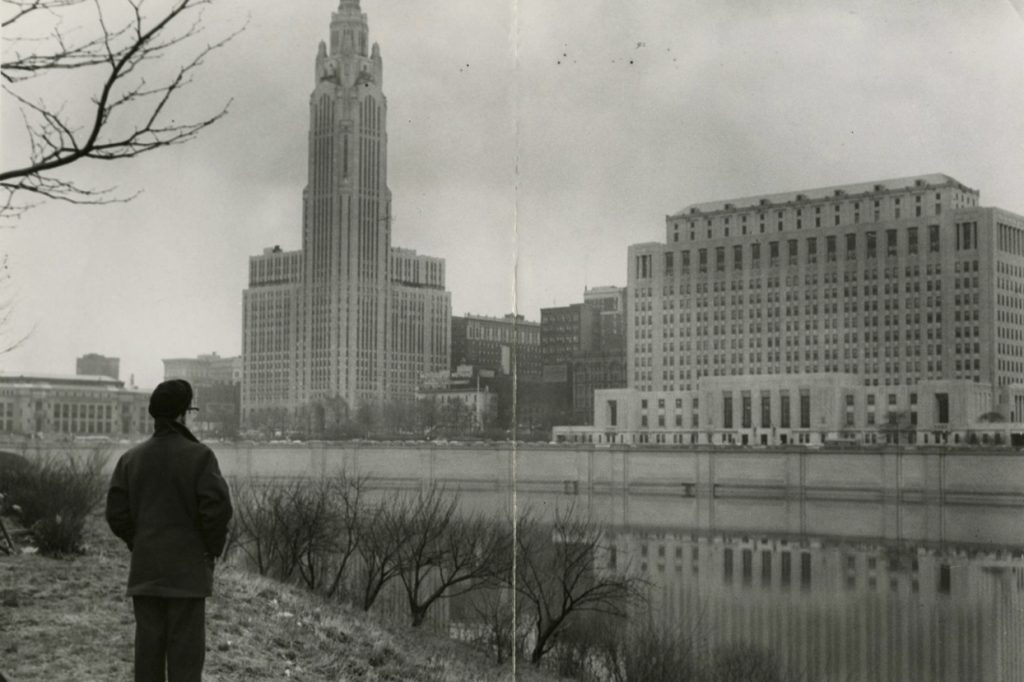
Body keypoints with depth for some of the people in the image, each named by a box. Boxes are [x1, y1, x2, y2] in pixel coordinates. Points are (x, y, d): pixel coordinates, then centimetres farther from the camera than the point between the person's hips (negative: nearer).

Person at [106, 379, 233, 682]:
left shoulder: (131, 458, 4)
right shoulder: (198, 455, -10)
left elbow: (117, 512, 2)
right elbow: (218, 508, -17)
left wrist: (139, 545, 14)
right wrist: (212, 549, -1)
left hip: (144, 569, 4)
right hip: (187, 569, -4)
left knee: (148, 644, 8)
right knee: (186, 646, 1)